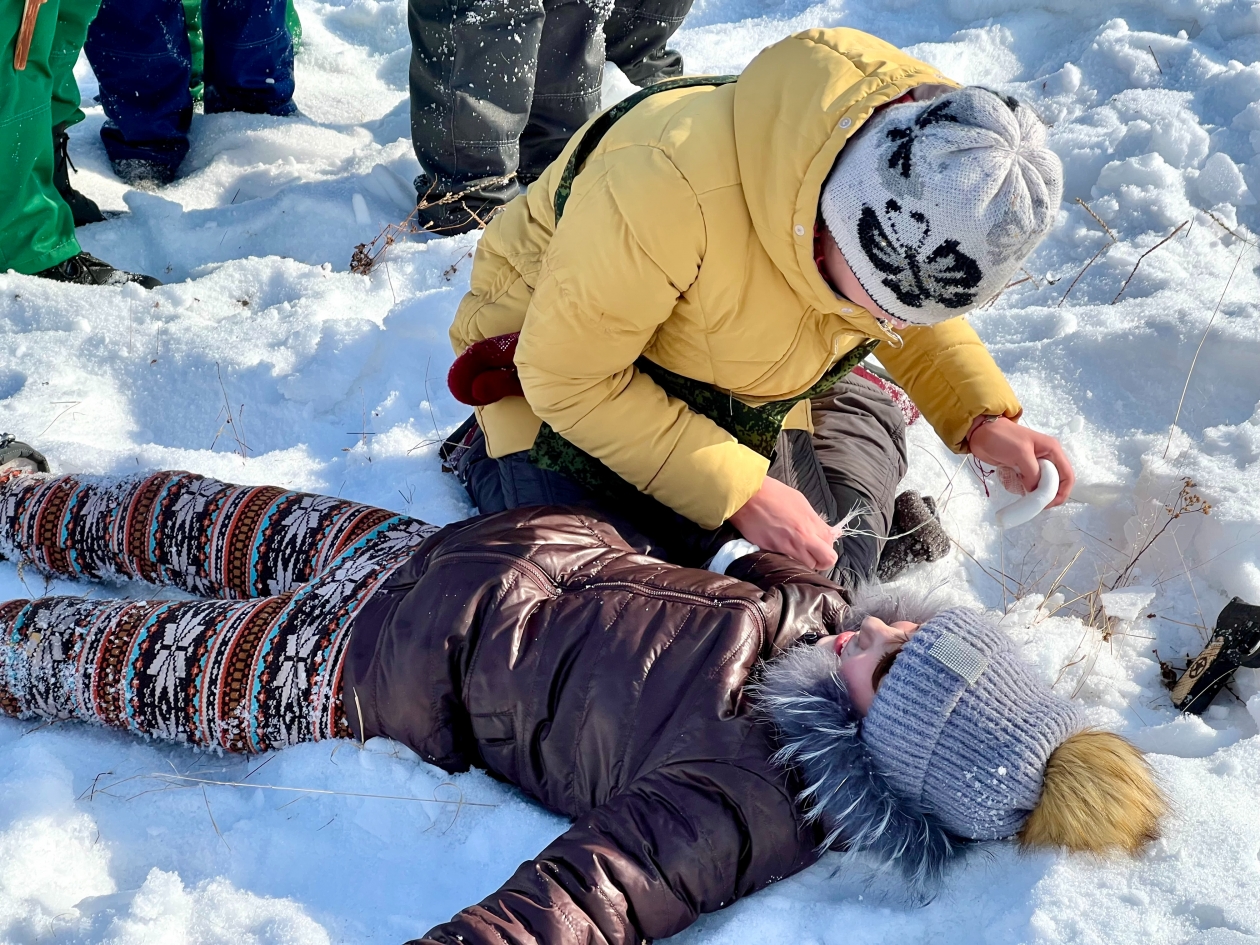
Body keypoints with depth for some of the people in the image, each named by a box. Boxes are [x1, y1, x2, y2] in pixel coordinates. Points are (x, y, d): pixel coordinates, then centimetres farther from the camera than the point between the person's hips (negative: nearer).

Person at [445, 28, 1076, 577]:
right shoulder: (668, 186, -43)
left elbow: (916, 313, 2)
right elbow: (569, 377, -30)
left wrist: (982, 418, -16)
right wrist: (736, 491, -31)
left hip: (738, 391, 5)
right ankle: (489, 453, 14)